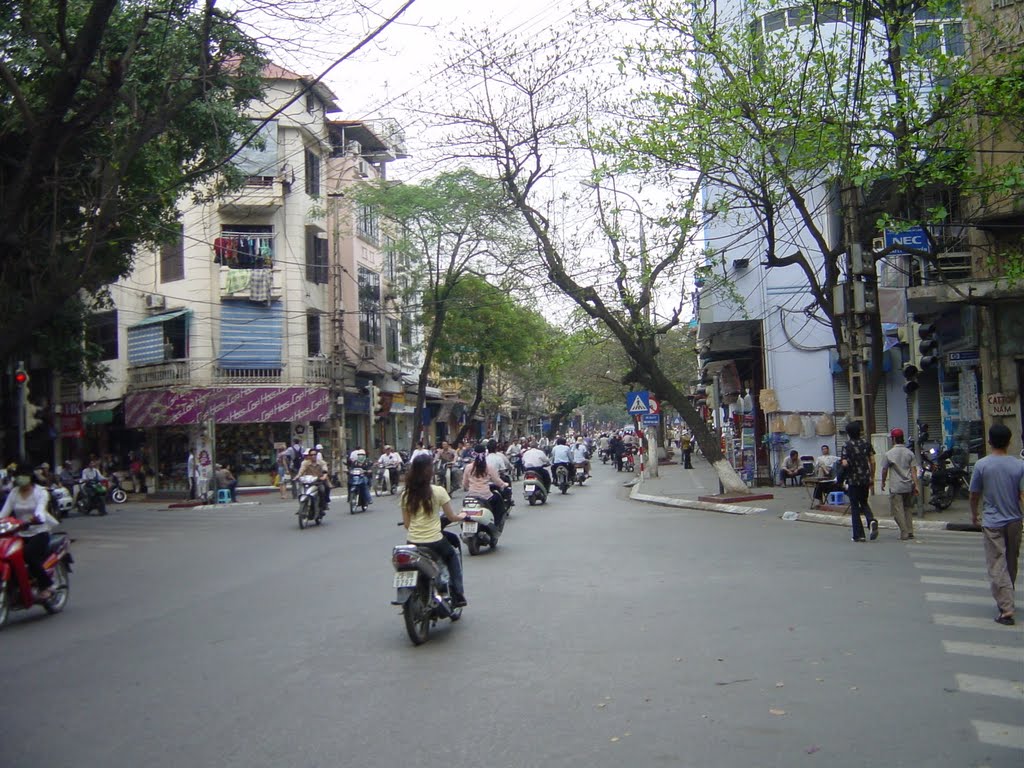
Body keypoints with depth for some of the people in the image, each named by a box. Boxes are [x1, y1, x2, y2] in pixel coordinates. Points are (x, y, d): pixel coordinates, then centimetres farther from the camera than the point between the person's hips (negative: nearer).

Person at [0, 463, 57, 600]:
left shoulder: (40, 492, -2)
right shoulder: (14, 493, 11)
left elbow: (41, 508, -21)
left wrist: (37, 517, -45)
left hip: (39, 532, -5)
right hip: (20, 534, 5)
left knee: (28, 554, -31)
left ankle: (45, 586, -17)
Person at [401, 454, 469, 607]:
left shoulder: (406, 494, -1)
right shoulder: (438, 491, -11)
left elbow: (406, 524, 5)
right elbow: (452, 517, -2)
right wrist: (462, 516, 19)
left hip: (412, 542, 3)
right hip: (434, 541, -3)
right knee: (453, 557, 26)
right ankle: (457, 596, 19)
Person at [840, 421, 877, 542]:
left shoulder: (847, 446, -10)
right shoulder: (866, 443, 4)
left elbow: (845, 464, -18)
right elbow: (872, 462, 3)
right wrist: (872, 478, 11)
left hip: (853, 479, -4)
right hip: (865, 478, 4)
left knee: (855, 507, 5)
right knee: (864, 503, 19)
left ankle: (858, 535, 5)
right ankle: (871, 521, -10)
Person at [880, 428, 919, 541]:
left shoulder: (888, 454, -6)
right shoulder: (910, 453, 4)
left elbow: (884, 470, 1)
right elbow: (914, 470, 0)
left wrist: (883, 482, 17)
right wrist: (916, 485, 0)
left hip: (895, 487, -4)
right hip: (908, 486, 4)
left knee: (898, 510, 0)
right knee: (908, 509, 16)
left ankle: (904, 533, -5)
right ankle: (910, 532, 15)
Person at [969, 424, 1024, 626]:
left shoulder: (982, 465, -9)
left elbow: (974, 495, 0)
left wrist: (974, 514, 16)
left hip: (992, 523, -3)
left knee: (997, 567, -2)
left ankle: (1006, 610, -9)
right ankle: (1007, 600, 34)